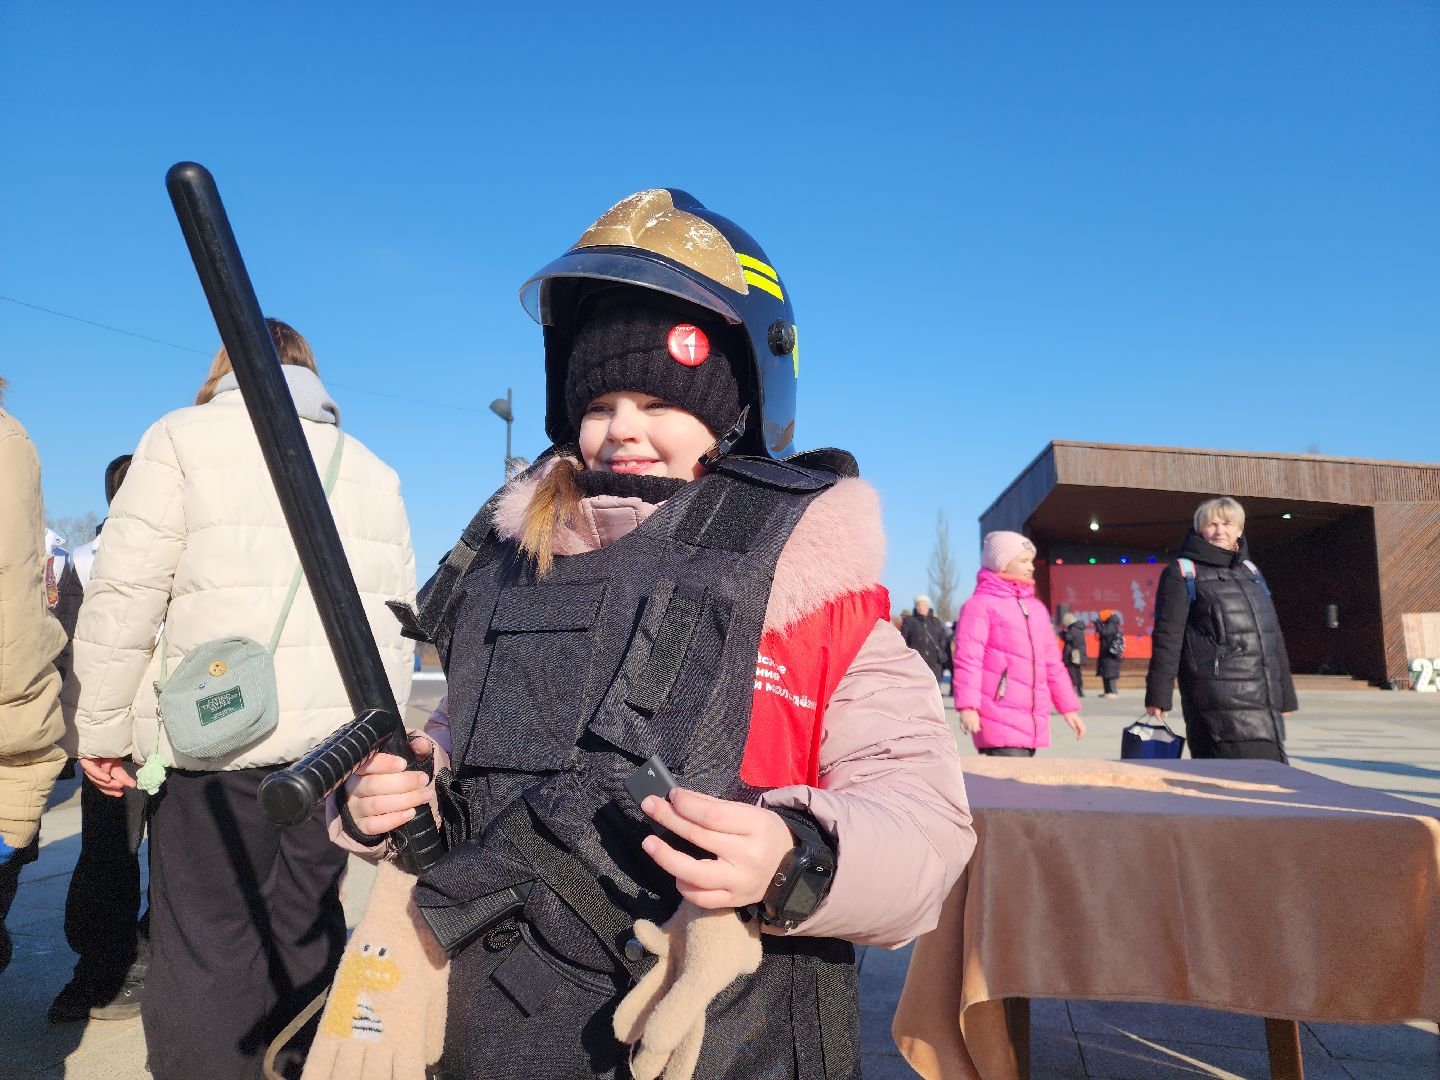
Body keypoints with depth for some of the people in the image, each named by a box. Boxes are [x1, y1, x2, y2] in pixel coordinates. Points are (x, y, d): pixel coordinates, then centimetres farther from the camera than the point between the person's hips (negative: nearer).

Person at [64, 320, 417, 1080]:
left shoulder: (187, 435, 5)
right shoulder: (372, 469, 18)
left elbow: (123, 597, -3)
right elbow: (397, 620, 16)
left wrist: (100, 730, 5)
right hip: (343, 739, 5)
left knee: (207, 949, 4)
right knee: (308, 935, 15)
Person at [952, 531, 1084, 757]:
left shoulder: (1036, 608, 20)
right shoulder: (981, 604, -3)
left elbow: (1052, 663, 24)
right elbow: (967, 659, -12)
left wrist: (1068, 707, 22)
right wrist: (967, 705, -21)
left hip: (1033, 722, 7)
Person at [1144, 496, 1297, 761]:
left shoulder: (1250, 571, 20)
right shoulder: (1182, 573, 1)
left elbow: (1273, 635, 24)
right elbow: (1167, 637, -7)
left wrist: (1285, 694, 22)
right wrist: (1159, 694, -13)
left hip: (1265, 699, 7)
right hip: (1218, 702, -7)